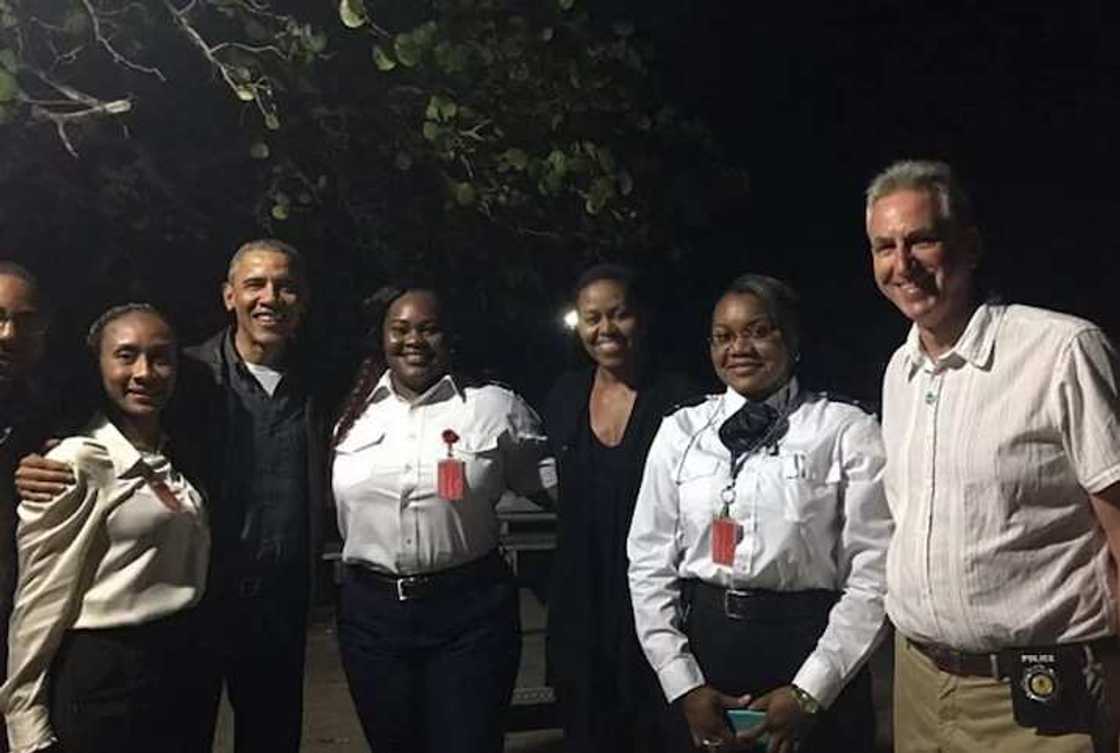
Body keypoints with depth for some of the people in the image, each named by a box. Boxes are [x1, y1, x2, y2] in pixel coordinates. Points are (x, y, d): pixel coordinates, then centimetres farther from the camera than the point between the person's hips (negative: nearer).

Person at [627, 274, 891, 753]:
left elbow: (873, 573, -9)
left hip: (810, 646, -2)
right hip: (701, 645, 3)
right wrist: (683, 684, -5)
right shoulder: (680, 431, 3)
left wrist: (809, 692, -13)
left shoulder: (847, 431, -5)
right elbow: (649, 561, 1)